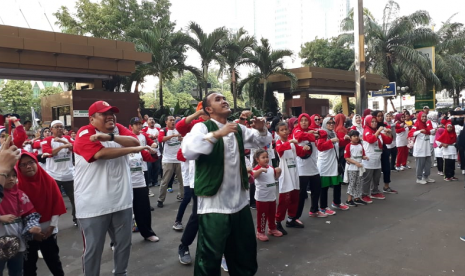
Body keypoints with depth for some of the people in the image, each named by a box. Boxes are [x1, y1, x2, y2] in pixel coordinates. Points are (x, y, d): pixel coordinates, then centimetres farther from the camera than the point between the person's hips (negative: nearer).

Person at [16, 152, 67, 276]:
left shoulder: (49, 180, -5)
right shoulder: (17, 185, -13)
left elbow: (57, 203, -2)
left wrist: (52, 226, -5)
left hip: (48, 230, 2)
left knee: (53, 260, 16)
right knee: (29, 262, 12)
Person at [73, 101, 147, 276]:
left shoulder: (119, 129, 8)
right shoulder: (84, 134, -9)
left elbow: (135, 141, -9)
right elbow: (102, 153, -24)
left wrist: (110, 137, -24)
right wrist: (134, 149, -17)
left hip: (122, 200, 6)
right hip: (93, 205, -5)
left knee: (124, 243, 19)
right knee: (93, 248, 7)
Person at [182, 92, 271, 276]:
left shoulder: (238, 129, 12)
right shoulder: (202, 127, -9)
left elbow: (263, 141, 22)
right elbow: (188, 151, -27)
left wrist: (261, 129, 0)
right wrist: (217, 134, -33)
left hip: (240, 202, 7)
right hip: (213, 204, -6)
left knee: (246, 251, 21)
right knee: (210, 257, 5)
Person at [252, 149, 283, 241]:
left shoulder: (271, 168, 7)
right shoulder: (257, 168, -15)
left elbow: (275, 178, 20)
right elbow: (252, 176, -34)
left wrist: (278, 172, 1)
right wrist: (261, 170, -46)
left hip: (272, 196, 7)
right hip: (262, 198, -7)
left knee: (272, 214, 20)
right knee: (262, 215, 1)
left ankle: (272, 228, 37)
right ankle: (260, 232, 13)